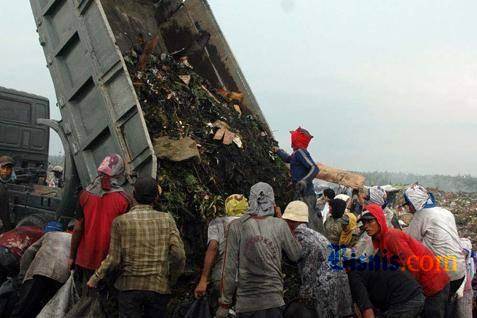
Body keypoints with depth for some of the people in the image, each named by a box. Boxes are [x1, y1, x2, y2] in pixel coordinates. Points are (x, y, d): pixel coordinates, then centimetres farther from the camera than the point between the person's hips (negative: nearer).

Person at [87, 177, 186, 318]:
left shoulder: (121, 221, -5)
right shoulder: (167, 219, -2)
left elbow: (114, 259, -5)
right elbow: (179, 255, -8)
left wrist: (95, 278, 10)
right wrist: (171, 280, 8)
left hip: (130, 286, -1)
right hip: (159, 287, 1)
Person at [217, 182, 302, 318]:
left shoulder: (237, 226, -7)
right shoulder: (280, 225, -4)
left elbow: (230, 268, -7)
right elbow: (296, 255, 8)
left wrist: (225, 303, 2)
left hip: (246, 301, 0)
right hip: (274, 299, 1)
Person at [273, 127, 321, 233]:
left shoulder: (300, 152, -13)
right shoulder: (296, 154, 16)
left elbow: (315, 168, -23)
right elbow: (288, 159, 40)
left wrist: (304, 181, -35)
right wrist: (278, 151, 53)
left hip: (305, 194, -10)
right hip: (300, 193, 10)